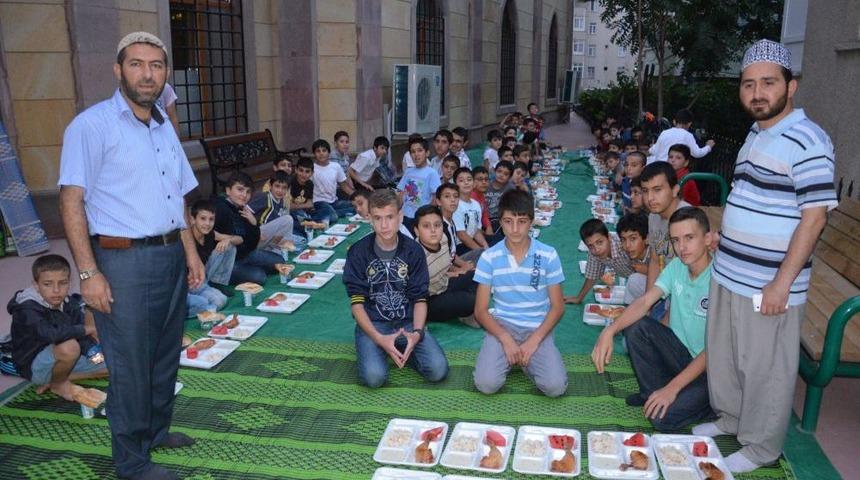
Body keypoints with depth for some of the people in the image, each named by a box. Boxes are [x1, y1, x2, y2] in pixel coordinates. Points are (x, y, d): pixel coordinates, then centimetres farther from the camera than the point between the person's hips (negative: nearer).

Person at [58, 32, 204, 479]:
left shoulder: (165, 127, 13)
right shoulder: (92, 125, -9)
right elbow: (72, 201, -13)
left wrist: (191, 253, 14)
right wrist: (89, 273, -18)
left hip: (171, 256, 7)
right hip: (124, 260, -7)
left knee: (166, 354, 17)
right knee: (130, 364, 3)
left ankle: (157, 430, 36)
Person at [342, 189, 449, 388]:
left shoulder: (414, 250, 0)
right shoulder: (358, 252, -5)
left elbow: (420, 298, 1)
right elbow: (357, 303, -7)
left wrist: (416, 333, -18)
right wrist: (380, 339, -21)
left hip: (408, 323, 2)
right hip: (372, 324, -2)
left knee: (438, 370, -21)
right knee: (374, 376, -29)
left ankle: (402, 350, 7)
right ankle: (377, 349, 5)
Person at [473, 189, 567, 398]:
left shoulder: (548, 255, -4)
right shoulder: (489, 257, -4)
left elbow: (557, 306, 0)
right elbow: (480, 310, -2)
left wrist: (534, 340, -13)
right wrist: (505, 338, -18)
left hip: (537, 328, 0)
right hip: (502, 325, 0)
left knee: (555, 386, -22)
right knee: (486, 383, -24)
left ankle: (526, 359, 8)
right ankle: (510, 357, 8)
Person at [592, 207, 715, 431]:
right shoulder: (677, 266, -3)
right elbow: (645, 302, -10)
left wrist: (672, 388, -27)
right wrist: (610, 330, -29)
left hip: (710, 367, -6)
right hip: (680, 349, 6)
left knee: (662, 417, -23)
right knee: (634, 326, -18)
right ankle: (652, 391, 0)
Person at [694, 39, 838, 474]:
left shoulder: (807, 140, -15)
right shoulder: (756, 135, 11)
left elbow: (814, 215, -18)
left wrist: (782, 282, -20)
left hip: (768, 284, -8)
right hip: (728, 274, 8)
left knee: (765, 370, 7)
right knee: (722, 355, 20)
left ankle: (760, 447, 25)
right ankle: (729, 417, 41)